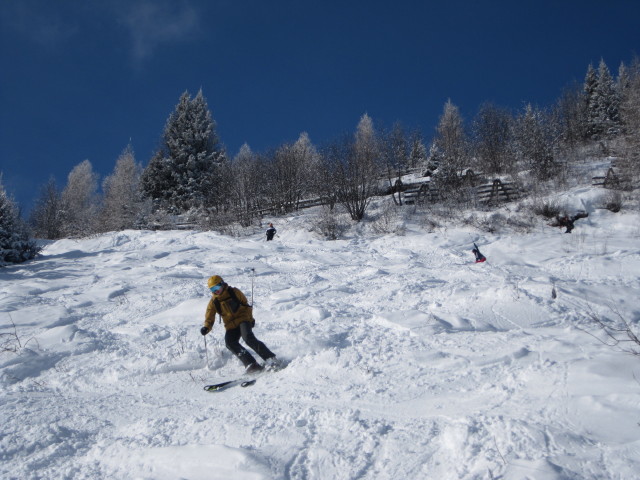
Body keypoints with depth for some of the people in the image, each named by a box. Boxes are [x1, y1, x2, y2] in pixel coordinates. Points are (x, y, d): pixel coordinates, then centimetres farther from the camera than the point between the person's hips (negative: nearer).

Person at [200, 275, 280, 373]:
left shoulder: (234, 292, 0)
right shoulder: (213, 302, 5)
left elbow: (246, 304, 10)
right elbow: (209, 318, 4)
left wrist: (250, 318, 3)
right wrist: (206, 328, -17)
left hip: (243, 319, -3)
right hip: (231, 325, 3)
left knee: (248, 338, -28)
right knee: (230, 343, -24)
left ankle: (270, 359, -27)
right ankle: (251, 364, -28)